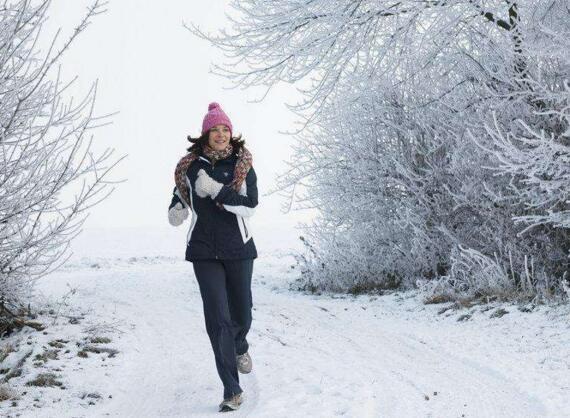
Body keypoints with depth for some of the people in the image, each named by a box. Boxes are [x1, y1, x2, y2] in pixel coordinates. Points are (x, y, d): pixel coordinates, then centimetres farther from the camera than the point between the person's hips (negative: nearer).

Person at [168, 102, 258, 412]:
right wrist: (176, 209, -4)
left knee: (241, 314, 12)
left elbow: (250, 206, -13)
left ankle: (240, 347, 50)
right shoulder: (191, 165, 3)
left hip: (238, 248, 0)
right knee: (217, 319, -10)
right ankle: (232, 390, -5)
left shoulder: (242, 163, -2)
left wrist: (216, 189, -22)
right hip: (204, 252, 0)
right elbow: (181, 193, 19)